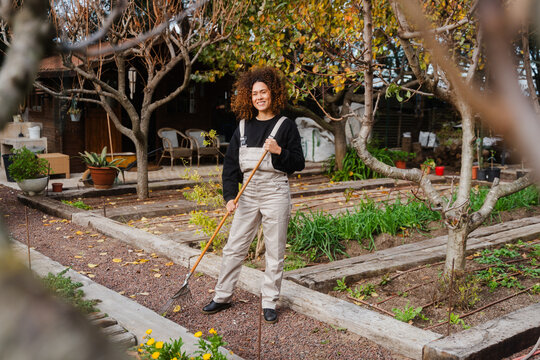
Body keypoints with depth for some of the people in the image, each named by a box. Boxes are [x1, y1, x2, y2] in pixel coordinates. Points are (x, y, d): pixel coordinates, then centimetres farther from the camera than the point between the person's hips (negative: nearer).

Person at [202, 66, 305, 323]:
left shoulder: (285, 126, -2)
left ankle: (269, 303, 19)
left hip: (275, 194, -3)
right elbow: (230, 163, 6)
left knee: (275, 252, 4)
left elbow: (299, 163, -3)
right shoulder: (243, 126, 7)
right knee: (233, 248, 8)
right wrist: (230, 195, -4)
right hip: (247, 194, 3)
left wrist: (279, 151, -21)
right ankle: (222, 297, 24)